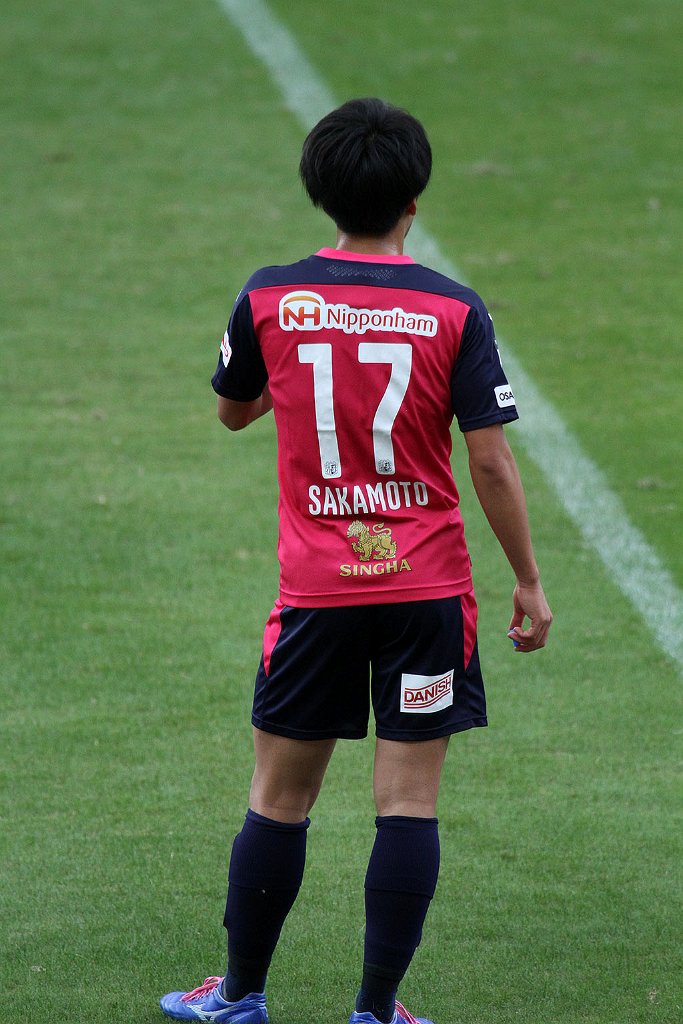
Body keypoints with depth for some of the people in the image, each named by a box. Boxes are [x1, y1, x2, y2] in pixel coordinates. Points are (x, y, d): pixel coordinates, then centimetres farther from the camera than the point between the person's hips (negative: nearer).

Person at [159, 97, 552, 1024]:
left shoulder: (270, 299, -3)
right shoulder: (453, 312, -7)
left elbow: (233, 410, 15)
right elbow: (492, 463, -7)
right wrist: (529, 582, 1)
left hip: (316, 590, 1)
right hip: (426, 589, -1)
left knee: (280, 797, 11)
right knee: (410, 799, 3)